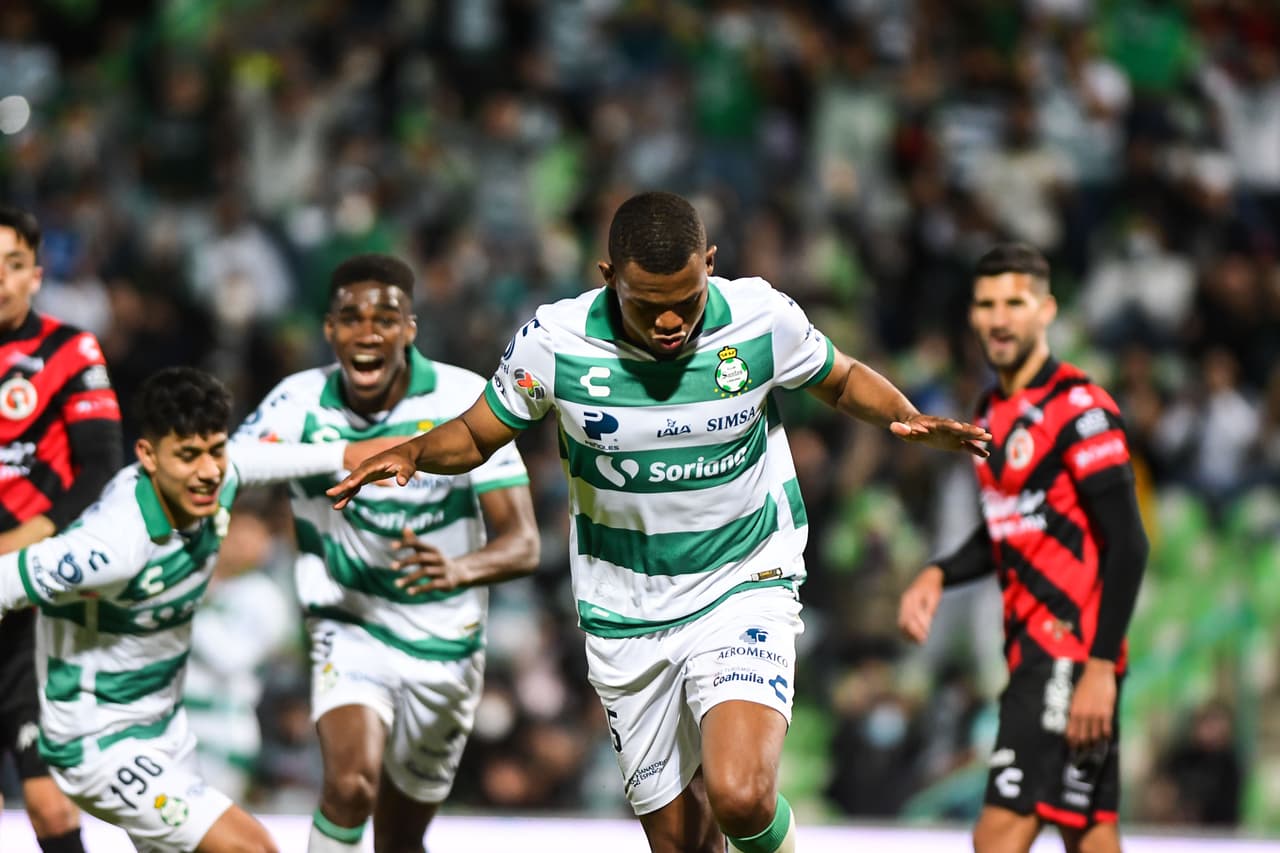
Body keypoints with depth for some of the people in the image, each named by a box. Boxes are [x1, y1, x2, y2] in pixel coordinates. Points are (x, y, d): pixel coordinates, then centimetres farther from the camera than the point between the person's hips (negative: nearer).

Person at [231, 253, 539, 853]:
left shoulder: (467, 402, -14)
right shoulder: (302, 403, -11)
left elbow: (522, 542, -19)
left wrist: (458, 569, -42)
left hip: (445, 645, 1)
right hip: (349, 631, -1)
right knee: (353, 781, -29)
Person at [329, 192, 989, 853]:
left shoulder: (762, 319, -14)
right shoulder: (554, 342, -14)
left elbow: (843, 381, 7)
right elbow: (476, 436, 2)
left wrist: (909, 418, -13)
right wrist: (411, 454, -18)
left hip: (744, 586, -2)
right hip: (626, 618, 2)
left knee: (739, 798, -25)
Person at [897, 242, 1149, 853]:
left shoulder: (1079, 408, -11)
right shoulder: (992, 412, 15)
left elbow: (1128, 545, -15)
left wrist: (1100, 668, -20)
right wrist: (938, 576, 9)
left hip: (1072, 655, -8)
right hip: (1031, 652, 8)